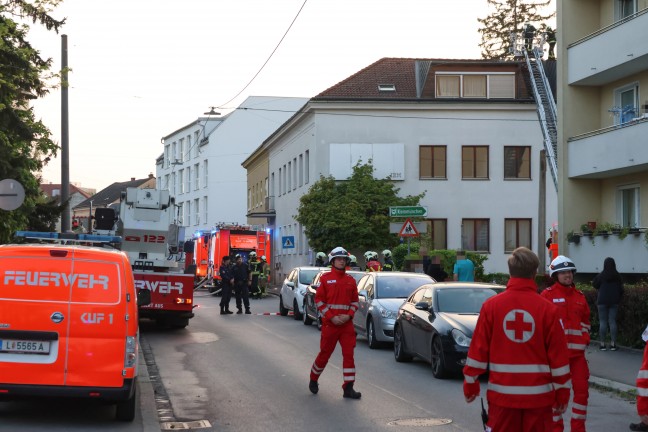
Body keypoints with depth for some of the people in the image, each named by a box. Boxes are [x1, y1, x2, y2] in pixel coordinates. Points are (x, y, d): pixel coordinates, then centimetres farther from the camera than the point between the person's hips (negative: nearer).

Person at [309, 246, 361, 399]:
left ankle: (348, 388, 0)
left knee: (349, 354, -2)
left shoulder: (351, 280, 8)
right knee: (325, 353, 5)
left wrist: (348, 315, -7)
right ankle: (313, 380, 28)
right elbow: (319, 300, -3)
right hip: (329, 323, -3)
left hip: (347, 323, 3)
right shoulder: (325, 278, -1)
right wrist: (332, 317, -12)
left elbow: (355, 301, 12)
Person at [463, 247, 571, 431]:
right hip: (538, 394, 0)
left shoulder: (491, 305, -3)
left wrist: (470, 383, 11)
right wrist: (562, 390, 9)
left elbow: (478, 348, 0)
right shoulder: (547, 309, -4)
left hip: (502, 393, 1)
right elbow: (558, 354, -2)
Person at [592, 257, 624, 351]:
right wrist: (619, 299, 19)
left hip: (602, 301, -3)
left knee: (603, 322, 0)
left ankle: (602, 344, -1)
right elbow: (621, 289, 8)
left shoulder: (601, 276, -8)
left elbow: (595, 285, 4)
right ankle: (613, 344, 3)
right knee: (612, 322, 5)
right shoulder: (618, 276, 2)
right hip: (614, 301, 3)